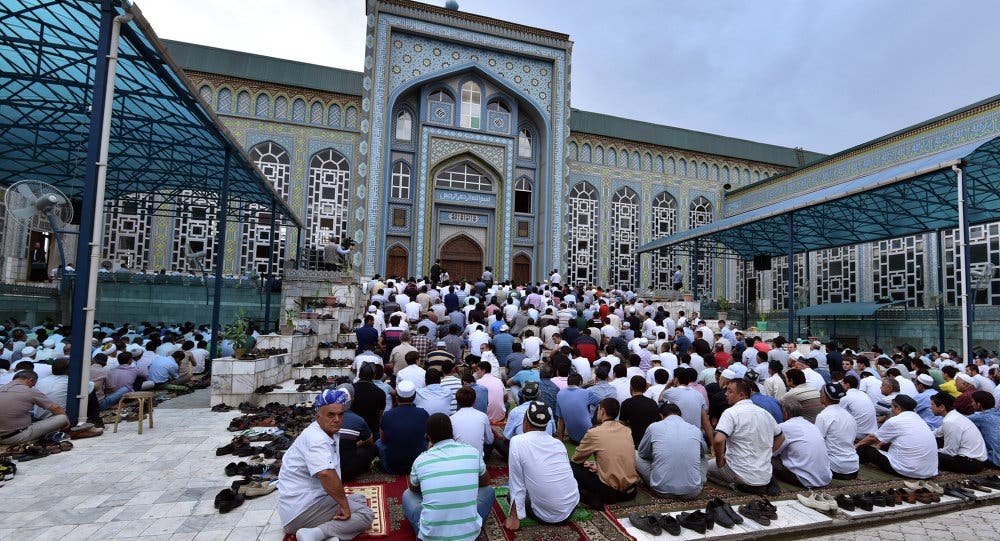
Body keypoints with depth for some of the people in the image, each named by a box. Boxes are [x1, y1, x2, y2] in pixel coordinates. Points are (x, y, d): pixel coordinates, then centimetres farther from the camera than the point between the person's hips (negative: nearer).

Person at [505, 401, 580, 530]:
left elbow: (517, 483, -11)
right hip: (572, 506, 5)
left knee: (512, 494, 20)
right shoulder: (558, 443, 1)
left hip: (548, 516, -4)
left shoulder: (517, 441, -13)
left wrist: (514, 517, -3)